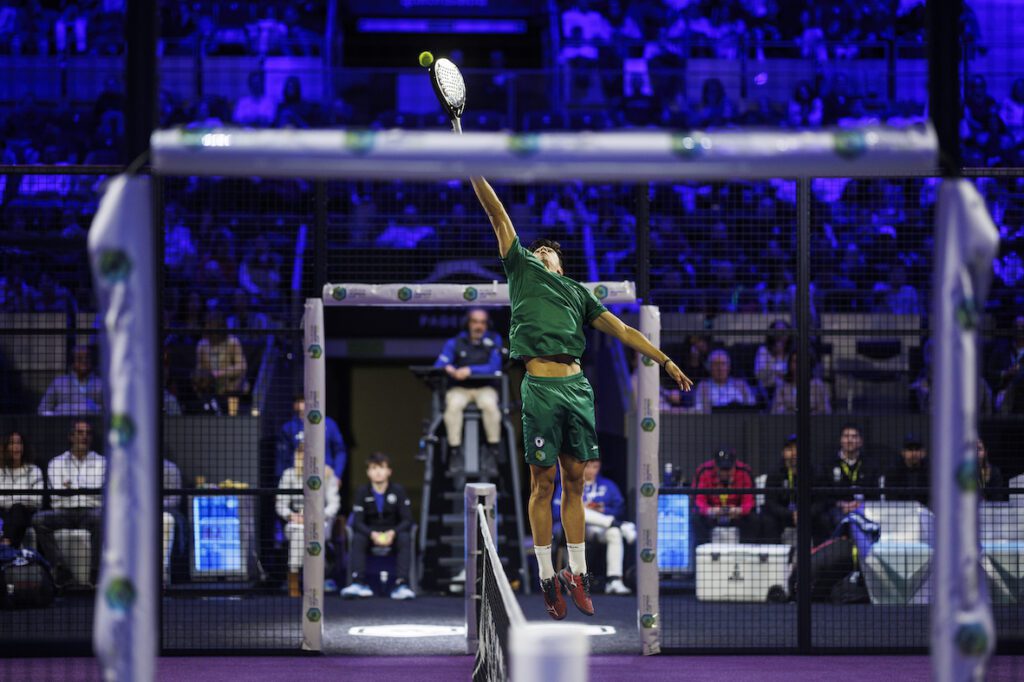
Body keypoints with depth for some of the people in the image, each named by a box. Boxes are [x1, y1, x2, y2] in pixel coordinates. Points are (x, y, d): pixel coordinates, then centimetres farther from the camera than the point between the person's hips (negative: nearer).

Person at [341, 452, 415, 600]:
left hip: (393, 534, -1)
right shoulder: (362, 492, -2)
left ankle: (402, 584, -38)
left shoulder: (398, 491, -4)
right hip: (370, 533, 1)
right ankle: (358, 583, -37)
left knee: (404, 538, -32)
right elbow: (357, 522, -8)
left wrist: (393, 532, -27)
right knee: (357, 538, -30)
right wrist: (372, 534, -29)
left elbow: (407, 520, -6)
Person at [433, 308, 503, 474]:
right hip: (459, 388, 1)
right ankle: (454, 452, -30)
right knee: (454, 404, -34)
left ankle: (492, 451, -25)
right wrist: (448, 368, -28)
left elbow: (494, 367, -12)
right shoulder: (454, 342, 4)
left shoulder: (493, 341, 2)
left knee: (490, 404, -35)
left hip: (484, 387, 0)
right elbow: (438, 366, -4)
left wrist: (470, 370, -25)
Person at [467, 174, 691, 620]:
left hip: (578, 387, 4)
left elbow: (621, 330, 22)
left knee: (574, 481, 6)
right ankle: (547, 578, 2)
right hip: (540, 386, -3)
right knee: (544, 482, -2)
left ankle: (577, 575, 10)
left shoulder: (578, 291, 24)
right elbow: (497, 214, 11)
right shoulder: (521, 269, 17)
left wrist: (665, 361, 16)